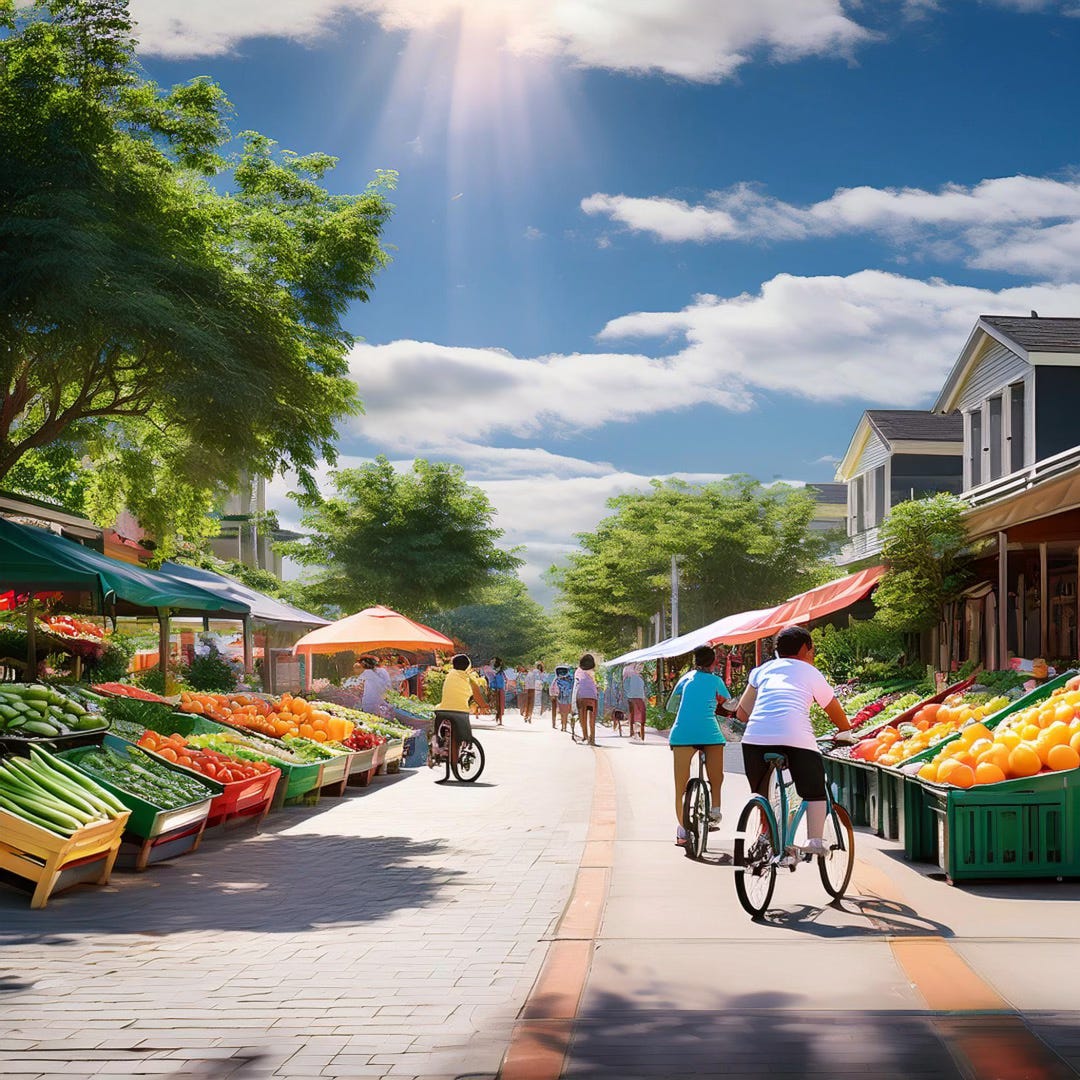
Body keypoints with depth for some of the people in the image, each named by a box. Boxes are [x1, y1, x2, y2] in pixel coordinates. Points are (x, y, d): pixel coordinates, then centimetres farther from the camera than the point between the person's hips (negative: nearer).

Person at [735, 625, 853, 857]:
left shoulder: (763, 669, 27)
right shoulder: (811, 673, 21)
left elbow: (742, 712, 24)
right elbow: (837, 714, 29)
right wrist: (846, 733, 47)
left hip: (755, 736, 2)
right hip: (796, 737, -2)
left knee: (761, 793, 20)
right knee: (814, 790, 13)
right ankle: (815, 840, 0)